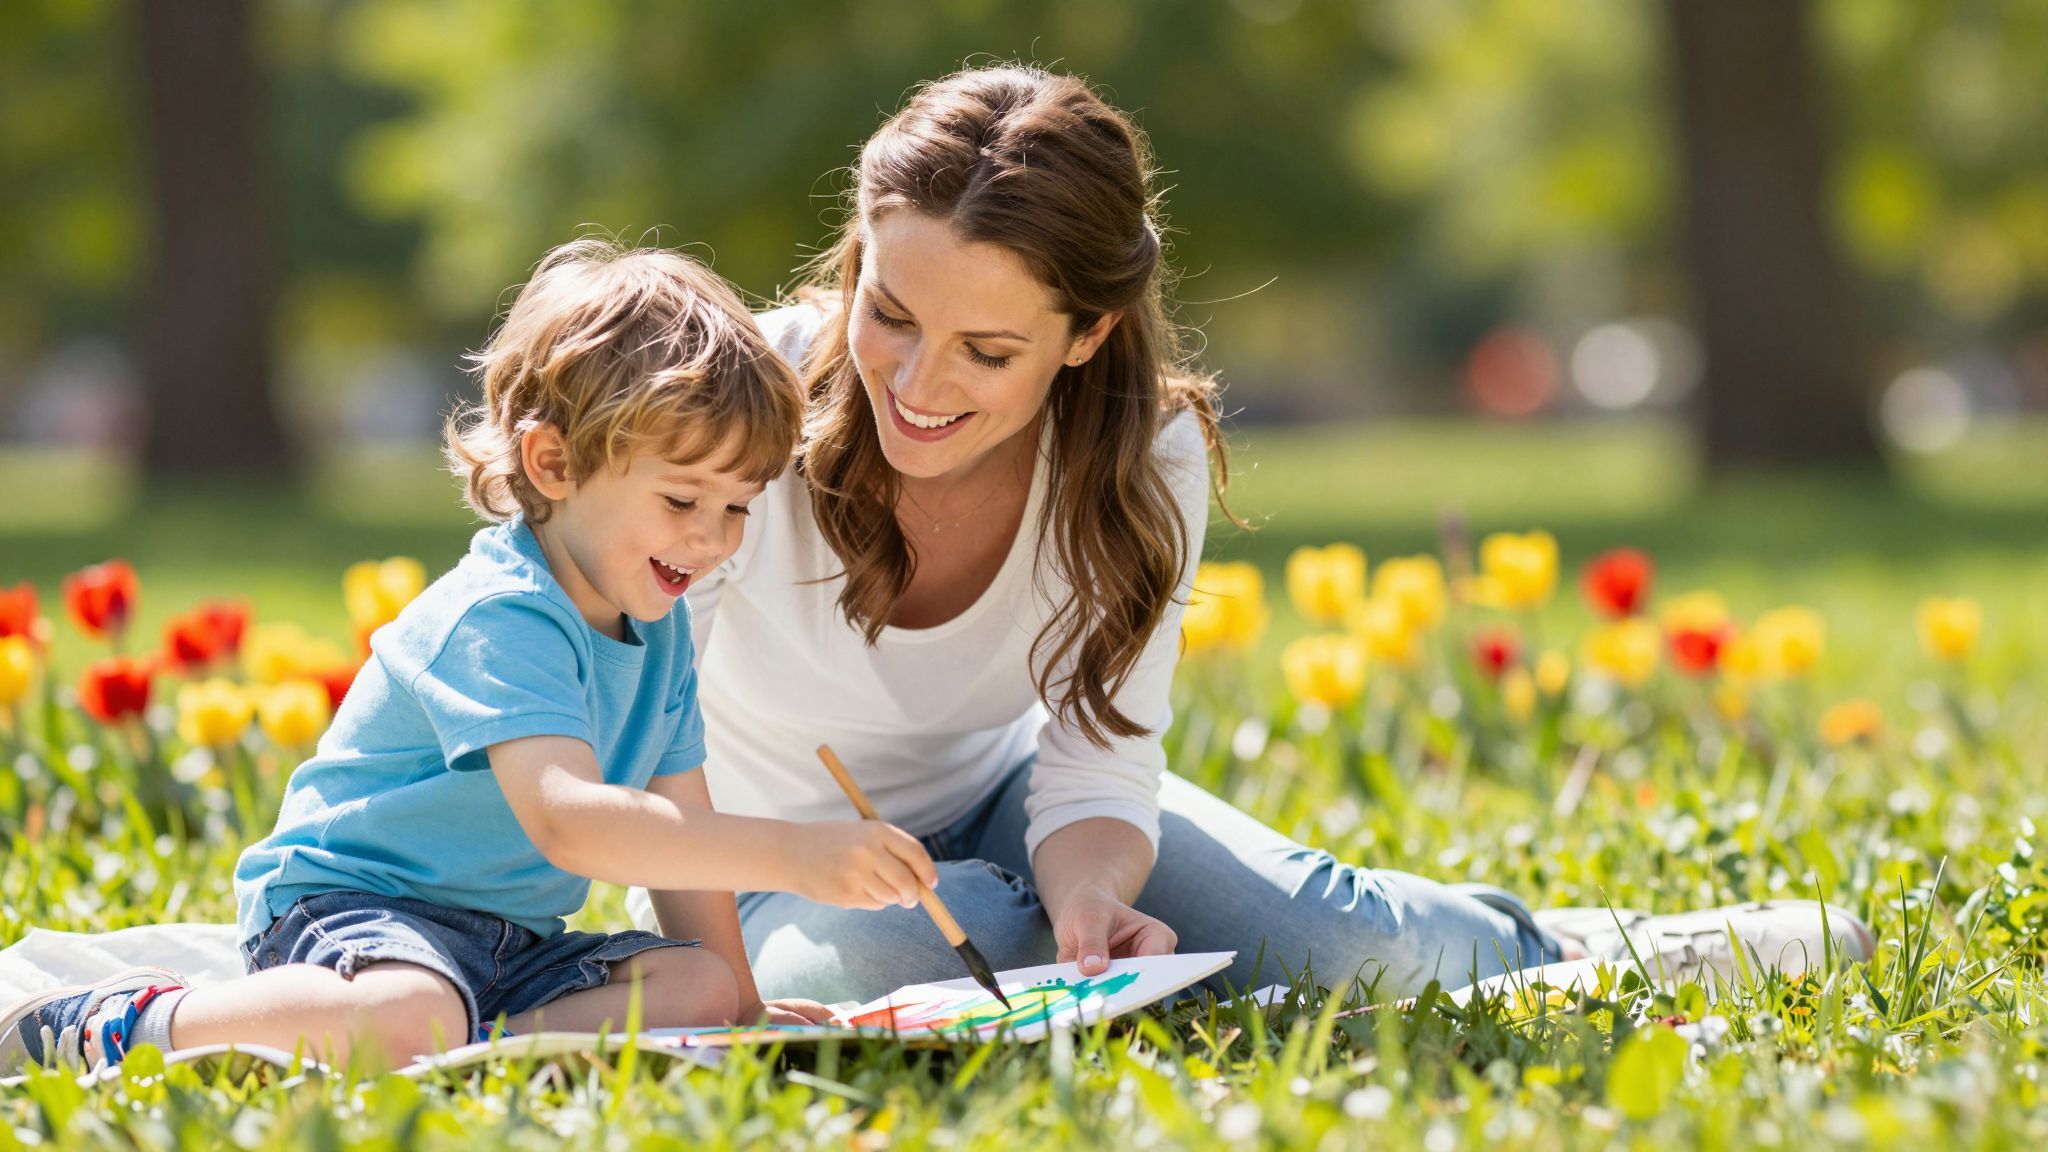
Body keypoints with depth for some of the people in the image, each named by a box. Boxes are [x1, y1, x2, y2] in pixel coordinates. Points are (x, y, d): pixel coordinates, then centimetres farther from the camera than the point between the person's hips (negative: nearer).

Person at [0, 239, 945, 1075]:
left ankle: (461, 1053, -23)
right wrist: (786, 854, -43)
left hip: (509, 944, 9)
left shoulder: (658, 628, 9)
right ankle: (131, 1027, -18)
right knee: (407, 1019, -39)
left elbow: (678, 832, 14)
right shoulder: (500, 619, -21)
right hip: (346, 899, -9)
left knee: (695, 988, -11)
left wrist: (739, 1001, 5)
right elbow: (567, 821, -36)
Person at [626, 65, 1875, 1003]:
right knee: (862, 960, -38)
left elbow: (1095, 773, -16)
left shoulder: (1148, 459, -19)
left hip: (997, 797, 2)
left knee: (1316, 931, -20)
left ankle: (1581, 947, 13)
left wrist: (1087, 900, -40)